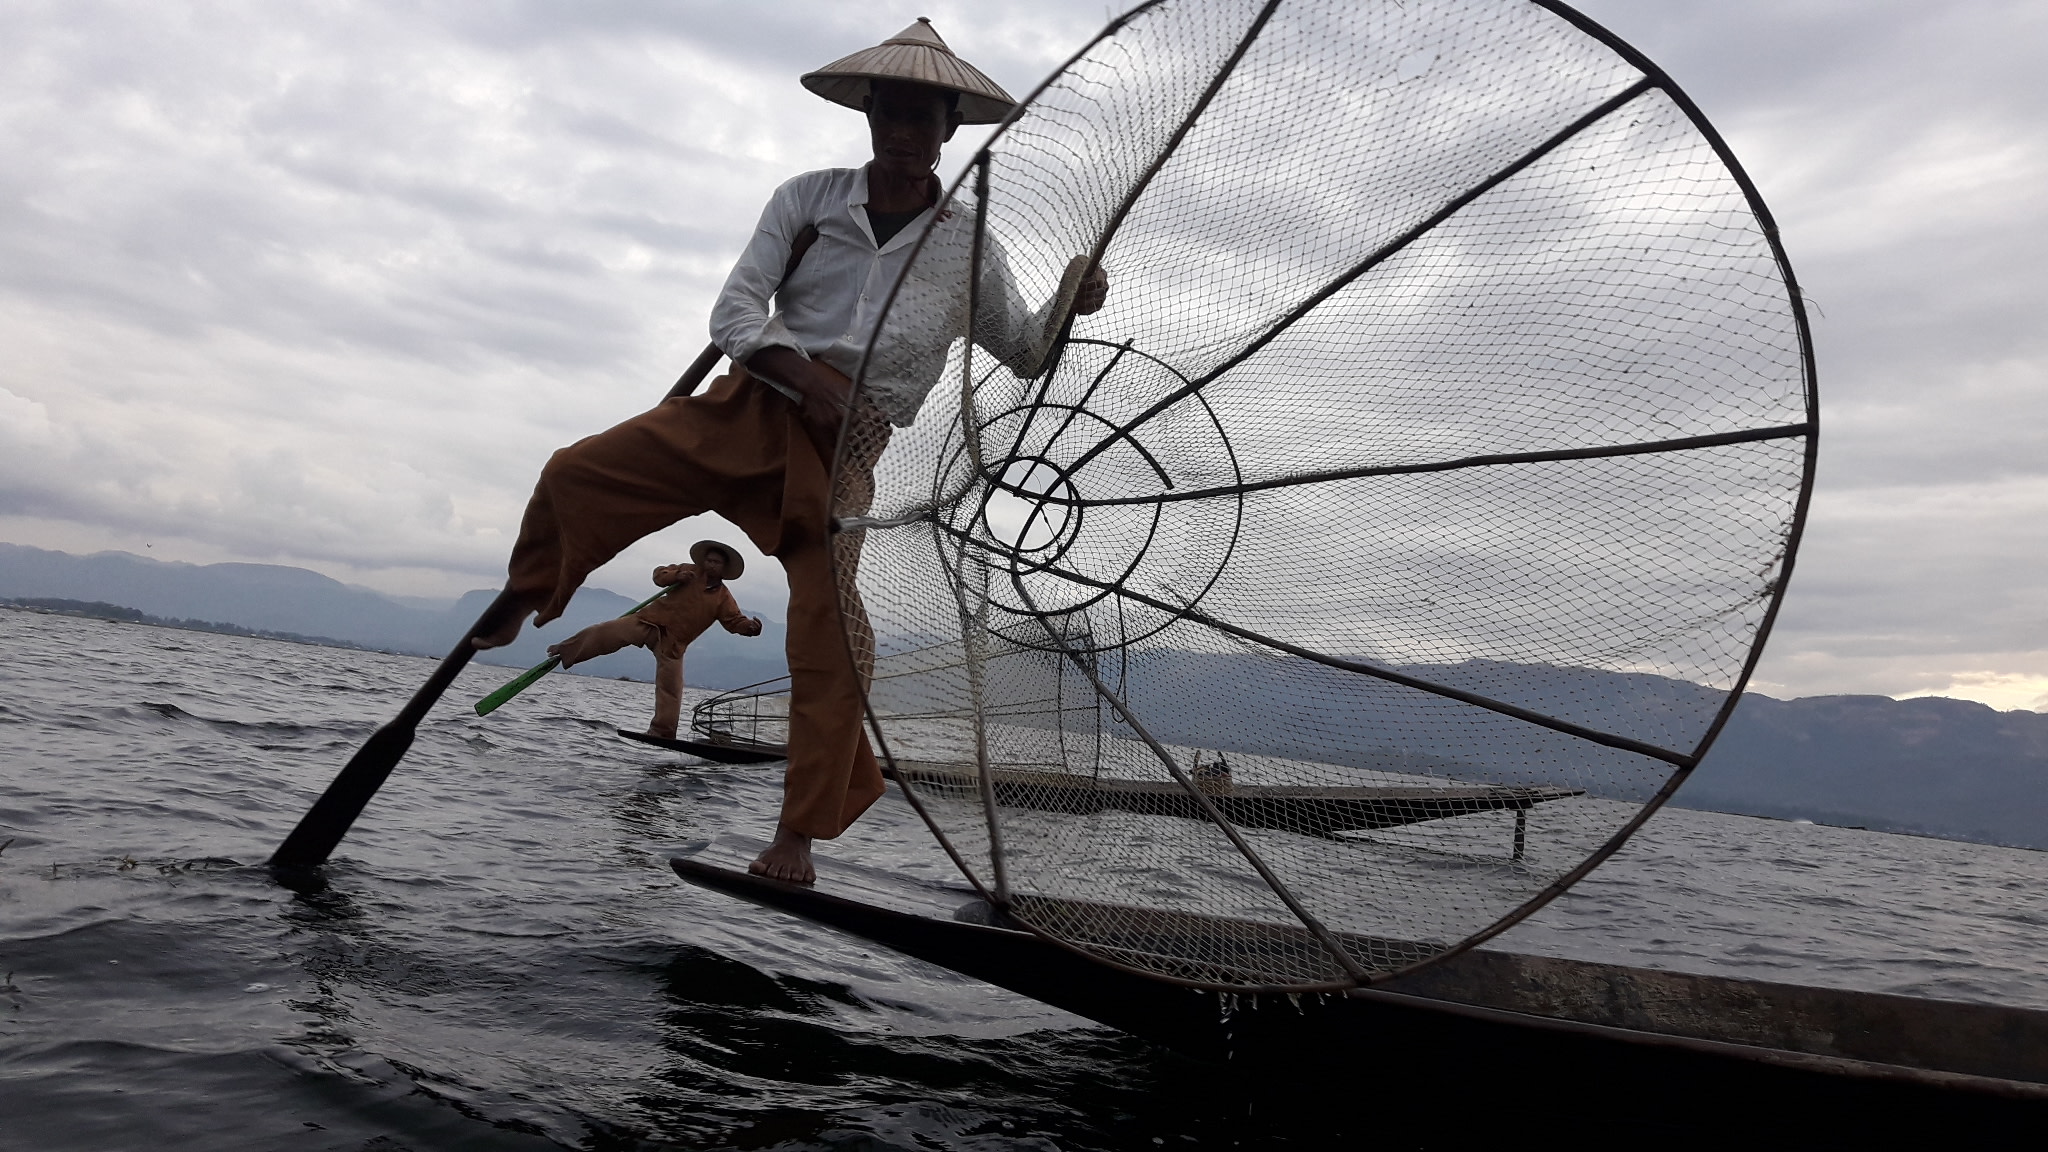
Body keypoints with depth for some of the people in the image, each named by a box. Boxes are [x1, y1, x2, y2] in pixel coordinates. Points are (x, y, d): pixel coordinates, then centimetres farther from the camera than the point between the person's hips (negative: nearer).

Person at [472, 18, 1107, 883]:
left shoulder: (968, 248, 11)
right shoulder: (808, 199, 8)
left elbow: (1023, 352, 22)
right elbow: (734, 312, 0)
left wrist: (1069, 304, 0)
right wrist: (808, 378, -17)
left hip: (842, 453, -1)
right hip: (748, 405, 1)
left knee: (831, 634, -14)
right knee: (575, 474, -12)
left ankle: (797, 836, -1)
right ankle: (523, 600, 21)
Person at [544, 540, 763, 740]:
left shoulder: (723, 596, 3)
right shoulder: (690, 572, 5)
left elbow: (735, 621, -4)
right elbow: (659, 574, 8)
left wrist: (750, 626, -26)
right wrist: (676, 576, -13)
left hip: (673, 642, 0)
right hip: (651, 621, 0)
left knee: (671, 688, -3)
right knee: (606, 632, -14)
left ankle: (662, 732, 4)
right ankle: (565, 652, -4)